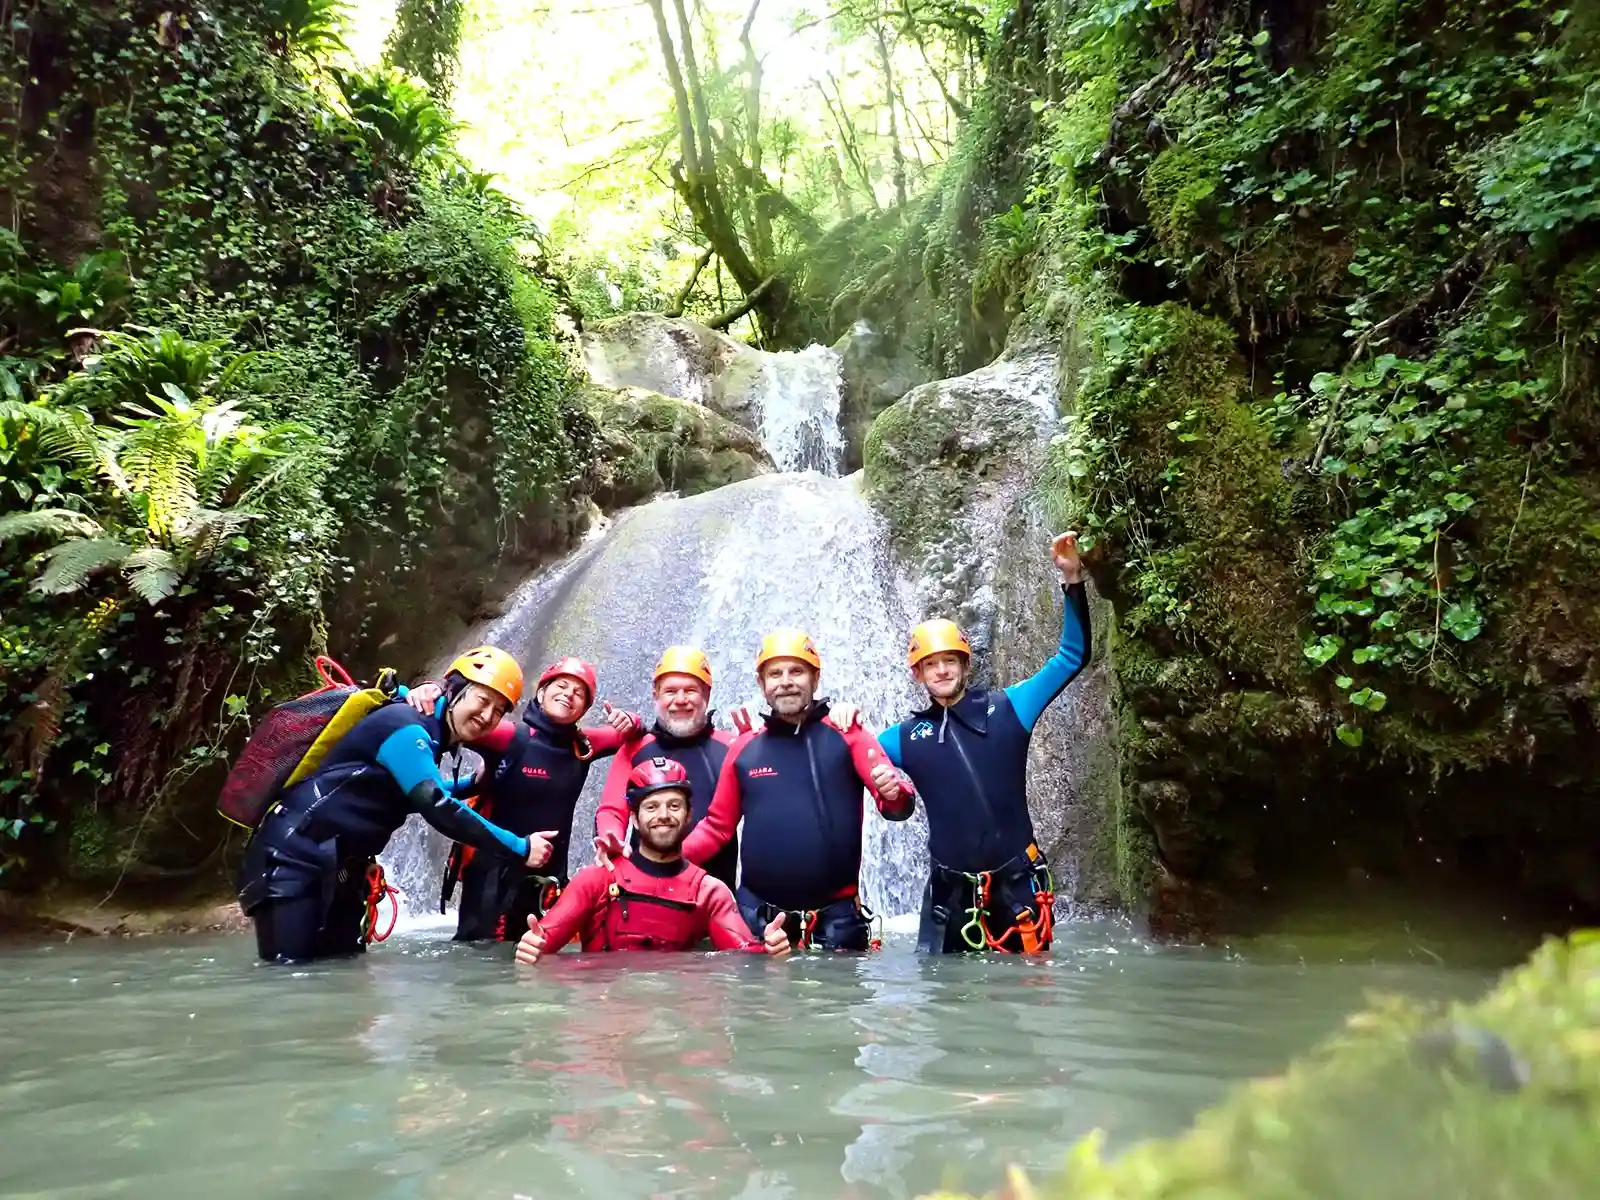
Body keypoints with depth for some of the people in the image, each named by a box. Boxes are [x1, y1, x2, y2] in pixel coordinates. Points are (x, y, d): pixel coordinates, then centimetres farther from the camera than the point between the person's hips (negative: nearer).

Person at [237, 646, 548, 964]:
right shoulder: (405, 726, -18)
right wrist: (520, 848, -24)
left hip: (339, 869, 10)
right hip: (293, 859, -10)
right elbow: (437, 808, -28)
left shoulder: (427, 736, 12)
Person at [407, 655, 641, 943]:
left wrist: (629, 722, -4)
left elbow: (625, 733, 17)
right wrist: (430, 692, -32)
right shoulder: (513, 737, -10)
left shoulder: (582, 747, 4)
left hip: (547, 880, 5)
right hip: (493, 874, -5)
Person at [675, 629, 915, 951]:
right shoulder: (744, 748, 7)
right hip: (758, 916, 2)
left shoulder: (846, 735, 0)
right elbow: (717, 826, 12)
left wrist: (894, 793, -30)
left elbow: (895, 803, -7)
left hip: (835, 917, -2)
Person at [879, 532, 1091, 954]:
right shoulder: (907, 736, 5)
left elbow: (1072, 656, 0)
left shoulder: (1007, 710, 1)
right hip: (949, 893, 1)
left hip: (1016, 886, -1)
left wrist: (1072, 581, -9)